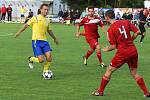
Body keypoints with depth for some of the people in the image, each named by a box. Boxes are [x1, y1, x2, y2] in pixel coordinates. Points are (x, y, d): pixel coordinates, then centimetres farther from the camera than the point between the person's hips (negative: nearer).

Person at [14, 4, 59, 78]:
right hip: (36, 41, -5)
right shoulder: (35, 18, -1)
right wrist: (19, 32, 3)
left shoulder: (47, 21, 16)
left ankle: (45, 72, 12)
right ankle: (31, 59, 18)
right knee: (41, 60, -15)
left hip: (44, 41, 5)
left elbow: (49, 31, 33)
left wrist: (55, 38, 43)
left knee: (49, 58, -11)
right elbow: (26, 25, 6)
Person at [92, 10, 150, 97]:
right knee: (134, 73, 16)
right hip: (133, 50, 5)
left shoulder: (110, 30, -9)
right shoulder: (126, 22, 5)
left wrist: (106, 49, 11)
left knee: (109, 70, 9)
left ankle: (100, 91, 14)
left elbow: (113, 46, -9)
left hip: (123, 52, -5)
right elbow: (137, 32, 2)